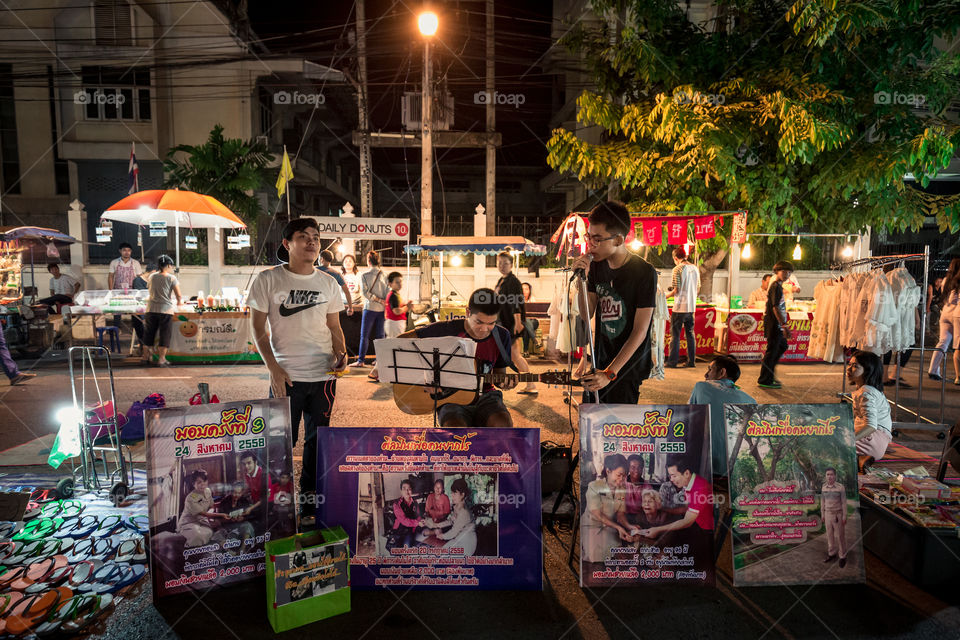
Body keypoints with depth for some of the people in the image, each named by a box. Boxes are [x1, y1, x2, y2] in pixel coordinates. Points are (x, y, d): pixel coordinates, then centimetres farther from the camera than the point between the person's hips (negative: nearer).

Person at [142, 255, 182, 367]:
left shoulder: (152, 277, 7)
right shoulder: (172, 278, -7)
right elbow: (179, 296, -10)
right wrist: (179, 302, 12)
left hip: (152, 309, 4)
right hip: (166, 309, -4)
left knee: (149, 333, 15)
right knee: (165, 334, 3)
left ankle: (145, 356, 26)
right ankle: (161, 359, 4)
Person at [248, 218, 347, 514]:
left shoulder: (328, 283, 9)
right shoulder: (267, 280, -1)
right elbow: (258, 328, -1)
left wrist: (341, 353, -5)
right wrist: (273, 368, -10)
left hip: (324, 374, 3)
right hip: (286, 376, -3)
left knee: (317, 438, 11)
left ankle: (310, 495, 28)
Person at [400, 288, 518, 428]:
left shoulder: (501, 336, 0)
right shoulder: (448, 330, -11)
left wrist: (504, 382, -12)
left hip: (484, 396, 3)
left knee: (503, 424, -30)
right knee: (454, 427, -36)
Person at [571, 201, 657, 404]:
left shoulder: (644, 272, -16)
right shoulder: (597, 266, 2)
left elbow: (640, 331, -18)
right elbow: (586, 315, 4)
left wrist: (610, 373, -21)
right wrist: (582, 278, -11)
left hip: (627, 366, -6)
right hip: (599, 361, 6)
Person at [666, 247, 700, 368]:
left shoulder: (677, 269, -11)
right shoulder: (695, 268, 8)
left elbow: (676, 290, -14)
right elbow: (698, 289, 13)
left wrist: (666, 294, 3)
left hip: (680, 307, -6)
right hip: (692, 306, 6)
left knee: (675, 334, 0)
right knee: (690, 333, 12)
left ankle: (672, 361, 1)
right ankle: (691, 361, 15)